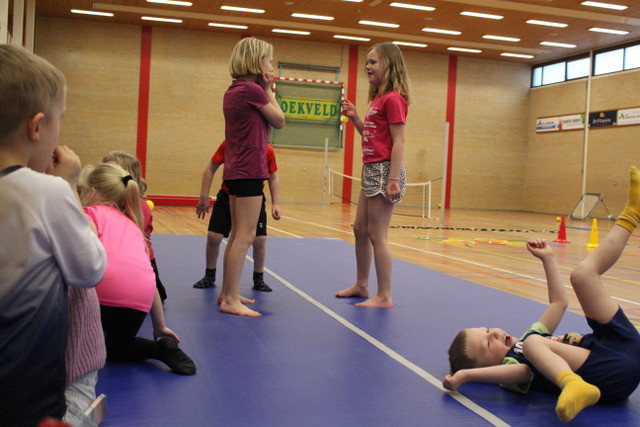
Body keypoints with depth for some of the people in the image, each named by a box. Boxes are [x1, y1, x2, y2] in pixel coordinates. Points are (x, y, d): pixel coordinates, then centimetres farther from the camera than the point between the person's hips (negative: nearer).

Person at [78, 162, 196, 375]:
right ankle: (162, 346, 6)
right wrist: (160, 326, 37)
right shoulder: (132, 225, 32)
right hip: (140, 300, 5)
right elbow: (151, 279, 31)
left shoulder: (92, 212, 16)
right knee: (114, 348, 28)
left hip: (105, 289, -5)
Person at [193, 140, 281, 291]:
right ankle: (209, 276, 20)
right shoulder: (228, 144, -16)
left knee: (260, 240, -4)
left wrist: (275, 204, -11)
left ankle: (259, 280, 19)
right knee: (213, 237, -4)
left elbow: (273, 178, -2)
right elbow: (210, 169, -8)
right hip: (227, 197, 0)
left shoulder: (268, 151, -13)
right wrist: (204, 198, -10)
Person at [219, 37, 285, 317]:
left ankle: (227, 292, 24)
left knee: (237, 236, 16)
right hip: (249, 171, -10)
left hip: (236, 170, 10)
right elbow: (279, 121, -5)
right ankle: (231, 299, -3)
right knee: (245, 236, -7)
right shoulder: (253, 90, -14)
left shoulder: (233, 90, 14)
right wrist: (268, 90, 2)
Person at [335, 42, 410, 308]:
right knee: (360, 229, 16)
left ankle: (384, 296, 4)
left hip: (384, 170, -10)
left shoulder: (393, 98, -12)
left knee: (377, 234, -5)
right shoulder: (377, 98, 16)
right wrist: (354, 118, 7)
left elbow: (398, 141, -18)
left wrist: (394, 181, -23)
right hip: (371, 170, 10)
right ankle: (361, 285, 30)